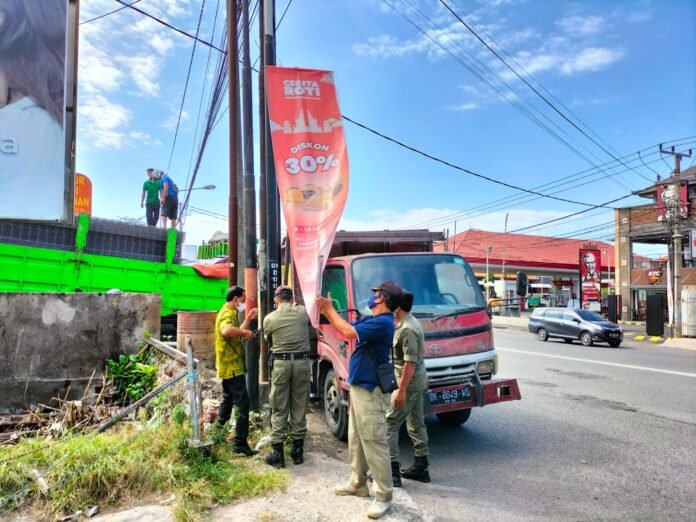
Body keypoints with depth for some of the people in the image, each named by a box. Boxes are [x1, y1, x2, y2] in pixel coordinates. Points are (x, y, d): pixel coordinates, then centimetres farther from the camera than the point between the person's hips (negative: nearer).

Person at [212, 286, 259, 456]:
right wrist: (245, 332, -28)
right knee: (242, 403, -9)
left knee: (228, 399, 22)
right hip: (232, 366, -11)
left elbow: (236, 335, 21)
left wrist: (248, 320, 19)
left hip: (229, 366, 11)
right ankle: (240, 444, -7)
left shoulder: (229, 313, 16)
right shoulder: (228, 314, -18)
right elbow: (226, 331, -41)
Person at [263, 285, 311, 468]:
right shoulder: (303, 312, 2)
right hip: (302, 362, 2)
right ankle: (298, 450, 18)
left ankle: (278, 453, 8)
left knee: (279, 409, 6)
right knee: (299, 408, 10)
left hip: (280, 363, -2)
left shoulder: (269, 318, -1)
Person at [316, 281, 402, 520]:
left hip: (370, 391, -10)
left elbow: (349, 332, -28)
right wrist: (326, 310, 9)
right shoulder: (370, 319, 10)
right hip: (358, 388, 10)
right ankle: (358, 483, 33)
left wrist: (330, 309, -15)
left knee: (374, 444, -3)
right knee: (356, 440, 19)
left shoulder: (383, 322, -22)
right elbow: (346, 326, 18)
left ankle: (383, 496, 7)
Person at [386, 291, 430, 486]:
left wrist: (401, 390, -24)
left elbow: (410, 363, -25)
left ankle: (392, 471, 0)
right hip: (418, 382, 10)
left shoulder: (407, 330, -22)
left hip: (408, 384, -10)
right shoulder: (408, 323, 10)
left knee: (389, 424, -4)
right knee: (416, 424, 17)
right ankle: (420, 467, 27)